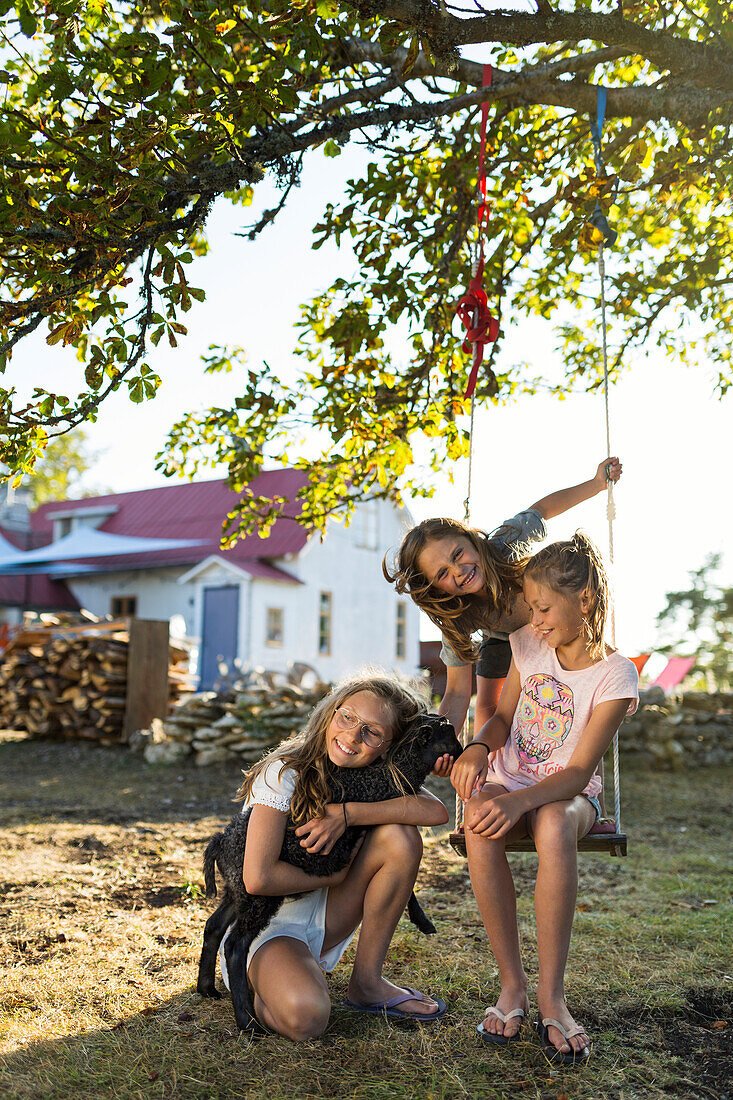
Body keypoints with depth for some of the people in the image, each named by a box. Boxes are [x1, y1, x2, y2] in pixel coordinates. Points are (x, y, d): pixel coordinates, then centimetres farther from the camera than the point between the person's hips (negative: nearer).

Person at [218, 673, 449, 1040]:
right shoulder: (285, 773, -21)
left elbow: (436, 810, -23)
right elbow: (258, 878, -28)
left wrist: (348, 813, -30)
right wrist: (333, 876, -15)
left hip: (322, 920, 6)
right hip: (263, 924, -6)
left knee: (400, 838, -17)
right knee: (305, 1016, -36)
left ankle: (367, 982, -3)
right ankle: (260, 986, 1)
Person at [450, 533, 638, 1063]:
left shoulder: (615, 675, -13)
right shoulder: (528, 645, 2)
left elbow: (578, 772, -19)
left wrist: (520, 801, -37)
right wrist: (477, 747, -12)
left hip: (570, 793, -3)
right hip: (509, 779, 3)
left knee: (554, 825, -41)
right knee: (480, 820, -34)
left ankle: (551, 993, -30)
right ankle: (512, 984, -24)